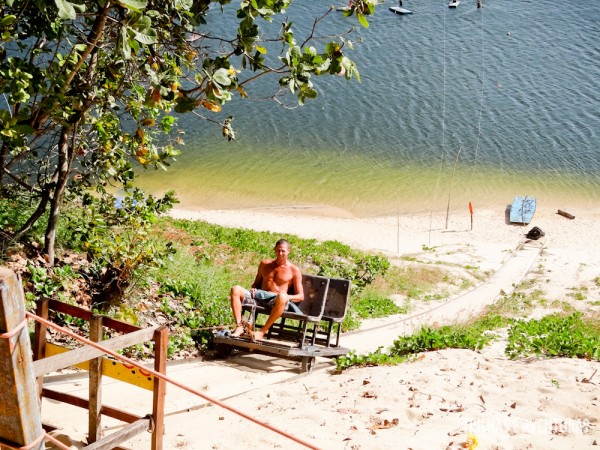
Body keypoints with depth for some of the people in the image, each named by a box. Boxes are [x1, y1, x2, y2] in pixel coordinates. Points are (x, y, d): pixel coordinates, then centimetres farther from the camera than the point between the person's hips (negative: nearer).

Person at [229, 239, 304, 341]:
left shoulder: (294, 270, 8)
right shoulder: (264, 264, 20)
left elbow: (301, 296, 5)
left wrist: (287, 297, -16)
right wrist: (253, 289, 4)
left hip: (275, 301, -4)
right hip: (259, 297, 4)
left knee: (282, 297, -42)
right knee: (236, 289, -21)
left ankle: (262, 332, -37)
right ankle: (239, 327, -31)